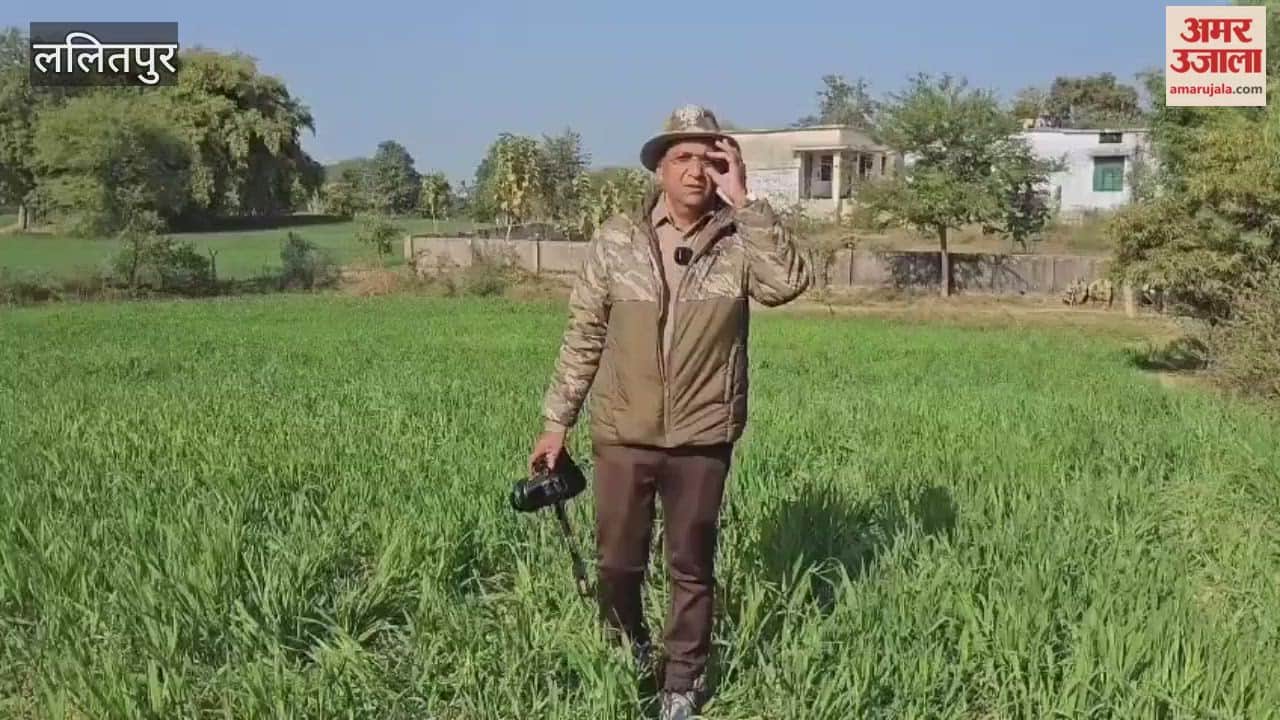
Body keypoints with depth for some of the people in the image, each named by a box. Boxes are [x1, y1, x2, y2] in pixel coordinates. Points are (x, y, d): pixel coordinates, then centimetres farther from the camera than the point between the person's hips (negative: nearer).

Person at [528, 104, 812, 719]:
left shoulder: (740, 240, -4)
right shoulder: (616, 240, -2)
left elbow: (788, 283, -24)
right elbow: (584, 335, 2)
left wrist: (743, 201, -23)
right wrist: (556, 422, 3)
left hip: (702, 437, 0)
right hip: (623, 434, 1)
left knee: (692, 566, 12)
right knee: (617, 562, 12)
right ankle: (623, 659, 41)